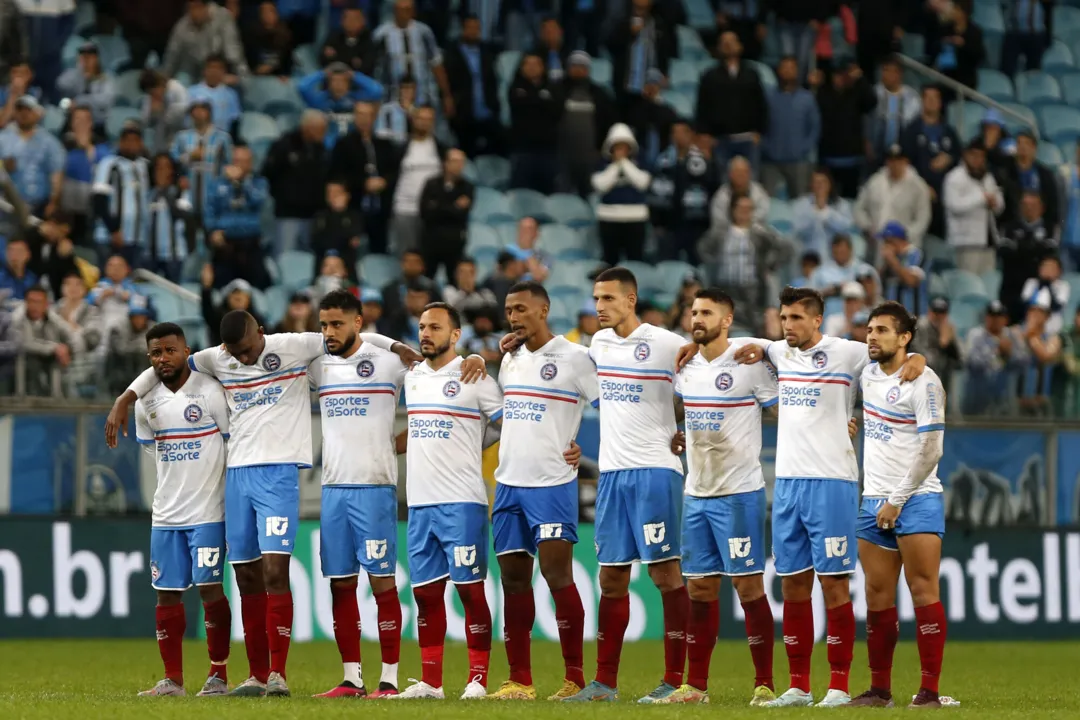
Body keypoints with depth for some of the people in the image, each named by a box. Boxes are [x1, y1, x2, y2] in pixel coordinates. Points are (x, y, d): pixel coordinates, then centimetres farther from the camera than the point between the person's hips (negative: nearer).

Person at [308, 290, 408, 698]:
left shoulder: (388, 363, -3)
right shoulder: (318, 368, 11)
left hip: (375, 485, -5)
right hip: (333, 487, 5)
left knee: (382, 580, -5)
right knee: (340, 584, 4)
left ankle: (389, 679, -3)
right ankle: (351, 679, 9)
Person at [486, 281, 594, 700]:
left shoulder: (573, 358, -6)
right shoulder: (509, 361, 14)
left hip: (552, 483, -7)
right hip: (509, 484, 7)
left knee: (557, 574, -10)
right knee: (513, 578, 6)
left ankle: (575, 677, -6)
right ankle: (519, 681, 9)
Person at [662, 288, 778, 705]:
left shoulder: (749, 365, -9)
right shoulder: (685, 366, 8)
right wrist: (672, 436, 10)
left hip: (739, 493, -6)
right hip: (696, 493, 6)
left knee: (748, 585, -4)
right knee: (699, 588, 8)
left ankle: (764, 684, 1)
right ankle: (696, 686, 12)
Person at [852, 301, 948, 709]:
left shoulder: (923, 382, -10)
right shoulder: (868, 374, 11)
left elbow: (931, 449, -13)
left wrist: (898, 500, -13)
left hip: (915, 501, -7)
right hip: (874, 503, 7)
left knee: (923, 591, -9)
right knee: (877, 596, 4)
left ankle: (930, 690, -10)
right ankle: (879, 689, 8)